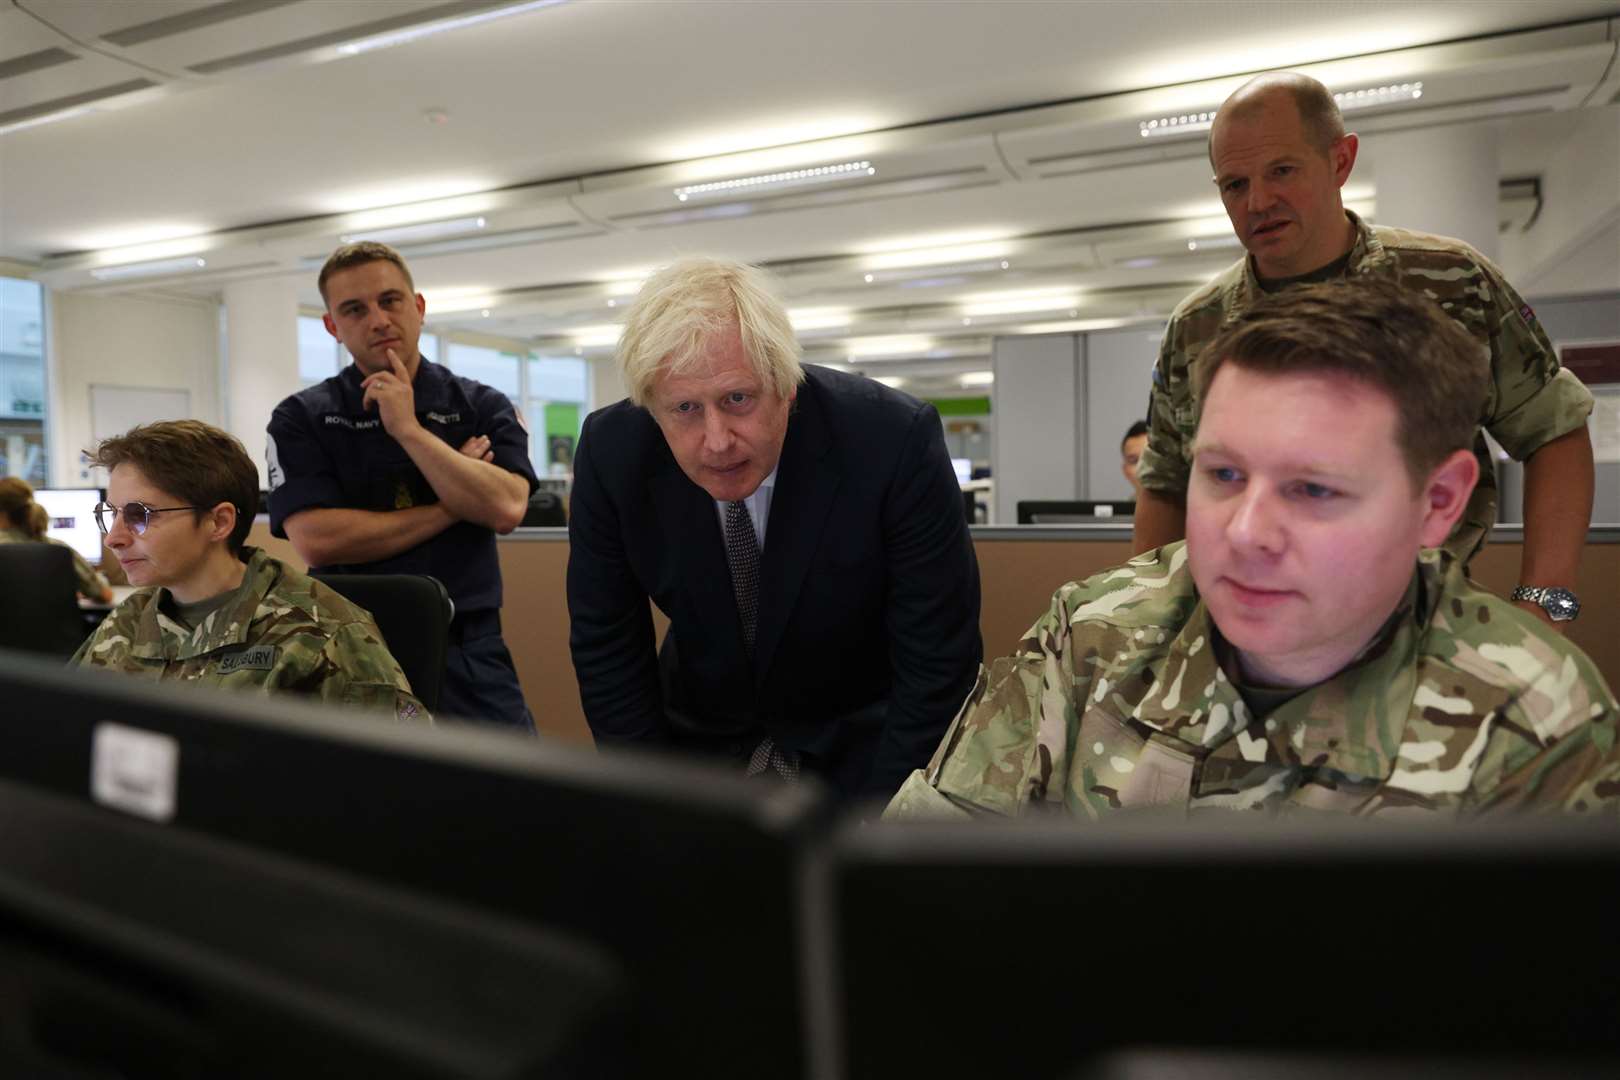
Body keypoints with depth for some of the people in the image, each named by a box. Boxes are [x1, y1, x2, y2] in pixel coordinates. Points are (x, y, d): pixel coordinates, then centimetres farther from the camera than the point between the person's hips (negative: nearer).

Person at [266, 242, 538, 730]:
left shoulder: (483, 406, 4)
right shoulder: (301, 419, 1)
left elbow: (505, 510, -13)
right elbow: (316, 540, -13)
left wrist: (408, 429, -12)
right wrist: (449, 508, -9)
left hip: (469, 657, 1)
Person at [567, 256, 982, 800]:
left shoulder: (895, 441, -28)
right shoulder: (610, 453, -20)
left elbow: (937, 659, -20)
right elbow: (606, 648, -9)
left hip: (861, 747, -1)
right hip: (700, 740, 2)